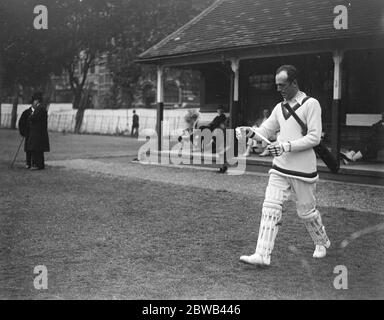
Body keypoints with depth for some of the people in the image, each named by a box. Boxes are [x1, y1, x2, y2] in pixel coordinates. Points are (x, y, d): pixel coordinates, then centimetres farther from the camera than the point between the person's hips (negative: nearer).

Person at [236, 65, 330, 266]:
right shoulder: (280, 108, 11)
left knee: (306, 211, 9)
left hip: (303, 169, -5)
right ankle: (262, 255, -5)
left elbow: (314, 138, -15)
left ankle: (322, 242, 36)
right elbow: (265, 131, 11)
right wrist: (250, 132, -11)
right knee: (270, 208, -5)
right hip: (280, 167, 5)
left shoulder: (311, 104, -9)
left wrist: (286, 146, -23)